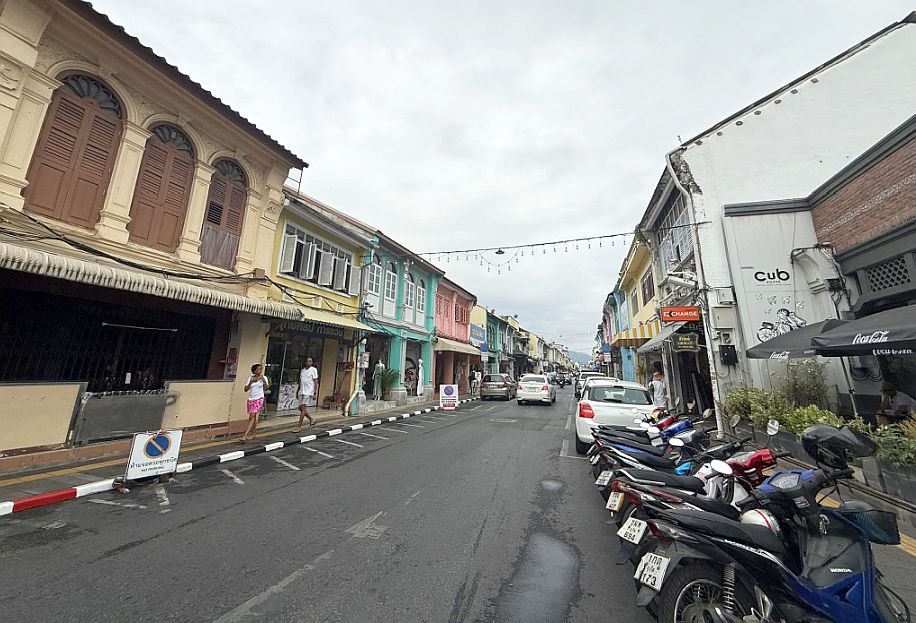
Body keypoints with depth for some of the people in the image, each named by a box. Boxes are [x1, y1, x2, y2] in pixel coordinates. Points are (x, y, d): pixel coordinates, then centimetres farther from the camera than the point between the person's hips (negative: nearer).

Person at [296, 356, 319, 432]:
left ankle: (299, 426, -1)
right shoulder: (303, 370, 15)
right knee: (300, 408, 9)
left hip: (308, 392, -7)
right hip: (301, 392, 7)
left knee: (303, 408, -7)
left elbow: (315, 382, -8)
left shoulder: (313, 370, -5)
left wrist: (315, 393, -13)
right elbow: (300, 382, 21)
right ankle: (311, 418, 28)